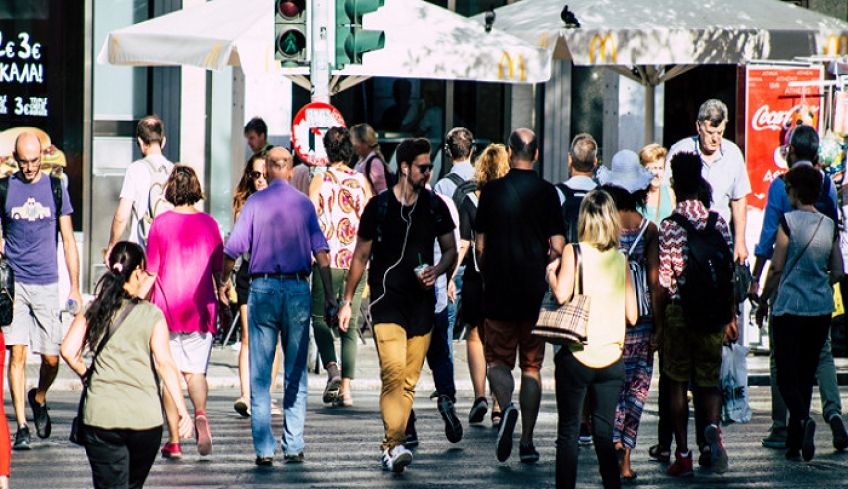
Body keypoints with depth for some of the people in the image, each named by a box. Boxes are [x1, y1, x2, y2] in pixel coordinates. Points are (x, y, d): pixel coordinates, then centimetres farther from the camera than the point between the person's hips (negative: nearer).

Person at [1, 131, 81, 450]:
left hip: (48, 283, 1)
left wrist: (75, 289, 5)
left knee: (52, 357, 0)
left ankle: (39, 399, 31)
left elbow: (68, 240, 9)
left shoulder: (55, 188, 6)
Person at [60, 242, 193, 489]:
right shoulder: (152, 315, -1)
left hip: (100, 415, 0)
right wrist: (182, 409, -14)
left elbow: (68, 351, -4)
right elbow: (164, 362, -10)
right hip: (144, 417, 0)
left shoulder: (93, 310, 5)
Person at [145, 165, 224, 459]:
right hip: (201, 309, 2)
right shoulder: (209, 223, 2)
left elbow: (151, 273, -2)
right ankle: (200, 413, -23)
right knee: (196, 371, 8)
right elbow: (219, 271, 7)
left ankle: (174, 441, 4)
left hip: (167, 308, -2)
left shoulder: (161, 223, -4)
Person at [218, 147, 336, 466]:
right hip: (298, 289, 1)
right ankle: (294, 446, 4)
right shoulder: (304, 203, 5)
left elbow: (232, 249, -4)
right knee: (296, 374, 7)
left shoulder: (255, 202, 0)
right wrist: (329, 295, 0)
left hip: (263, 288, -1)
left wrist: (224, 282, 12)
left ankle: (264, 448, -2)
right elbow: (320, 251, -1)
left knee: (260, 376, 2)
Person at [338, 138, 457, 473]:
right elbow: (361, 256, 8)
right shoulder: (379, 206, 0)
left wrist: (437, 270, -6)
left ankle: (390, 447, 11)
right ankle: (395, 444, -24)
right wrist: (347, 301, 8)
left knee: (409, 380, 4)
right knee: (393, 372, -19)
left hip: (421, 303, 3)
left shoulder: (434, 206, 7)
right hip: (387, 301, -3)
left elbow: (450, 249, 16)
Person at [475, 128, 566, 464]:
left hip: (498, 290, -1)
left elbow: (480, 245, 2)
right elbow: (558, 247, -6)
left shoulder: (492, 191, -2)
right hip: (535, 292, 1)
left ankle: (506, 407, -22)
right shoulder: (546, 192, -3)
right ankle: (527, 442, 8)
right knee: (532, 365, 10)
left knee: (498, 359, 9)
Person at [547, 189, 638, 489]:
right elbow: (631, 316, 5)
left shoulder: (574, 252, -4)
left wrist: (550, 273, 2)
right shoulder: (621, 259, 5)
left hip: (577, 355, -3)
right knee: (604, 433, 7)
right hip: (611, 356, 3)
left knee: (568, 431, 6)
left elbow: (562, 294, -18)